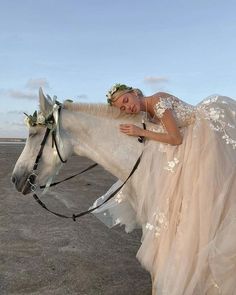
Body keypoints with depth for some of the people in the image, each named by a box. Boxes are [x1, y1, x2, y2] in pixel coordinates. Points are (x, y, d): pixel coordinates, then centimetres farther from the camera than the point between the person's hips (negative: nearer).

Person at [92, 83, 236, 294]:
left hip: (211, 134, -9)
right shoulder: (148, 114, 8)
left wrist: (141, 132, -15)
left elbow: (176, 139, -21)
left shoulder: (158, 101, -19)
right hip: (192, 145, 9)